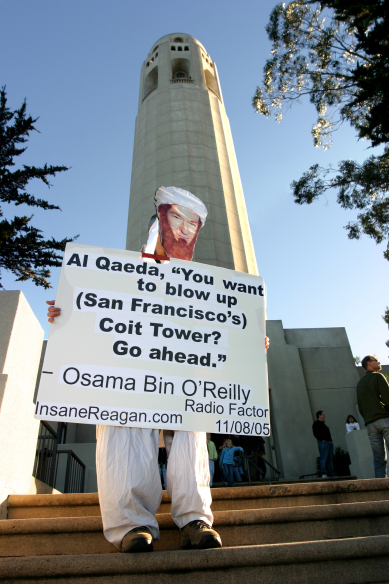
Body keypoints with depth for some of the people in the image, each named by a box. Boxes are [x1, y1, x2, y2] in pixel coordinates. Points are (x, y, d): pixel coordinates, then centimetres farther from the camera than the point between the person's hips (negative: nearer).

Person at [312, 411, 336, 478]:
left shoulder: (323, 424, 26)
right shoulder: (316, 424, 0)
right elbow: (315, 433, -12)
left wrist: (331, 440, 14)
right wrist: (321, 439, -17)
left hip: (329, 442, 9)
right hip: (323, 442, -9)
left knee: (330, 459, 7)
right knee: (324, 458, -12)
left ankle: (331, 474, 9)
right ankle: (323, 474, -14)